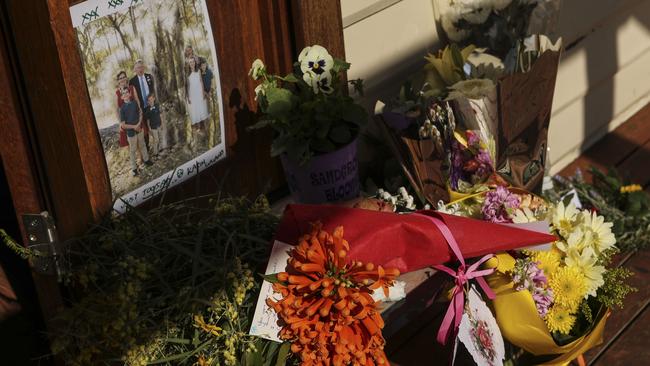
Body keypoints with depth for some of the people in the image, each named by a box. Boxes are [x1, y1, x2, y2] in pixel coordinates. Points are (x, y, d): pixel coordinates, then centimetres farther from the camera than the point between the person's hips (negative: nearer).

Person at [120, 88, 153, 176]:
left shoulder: (134, 103, -4)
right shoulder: (122, 108, -17)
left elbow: (140, 114, 5)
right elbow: (123, 125, -16)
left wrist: (139, 124, -12)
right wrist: (134, 127, -18)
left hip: (139, 129, 4)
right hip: (131, 132, -4)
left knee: (142, 146, 24)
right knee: (132, 150, 9)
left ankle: (146, 160, 45)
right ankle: (134, 168, 21)